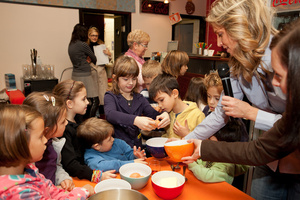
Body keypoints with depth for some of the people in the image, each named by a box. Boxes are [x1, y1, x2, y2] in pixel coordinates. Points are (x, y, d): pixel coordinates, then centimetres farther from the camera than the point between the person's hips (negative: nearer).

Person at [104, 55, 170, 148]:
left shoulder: (140, 99, 12)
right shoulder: (110, 97, -2)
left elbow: (153, 113, 1)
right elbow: (110, 114, -22)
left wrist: (164, 115, -23)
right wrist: (135, 120, -38)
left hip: (136, 147, 3)